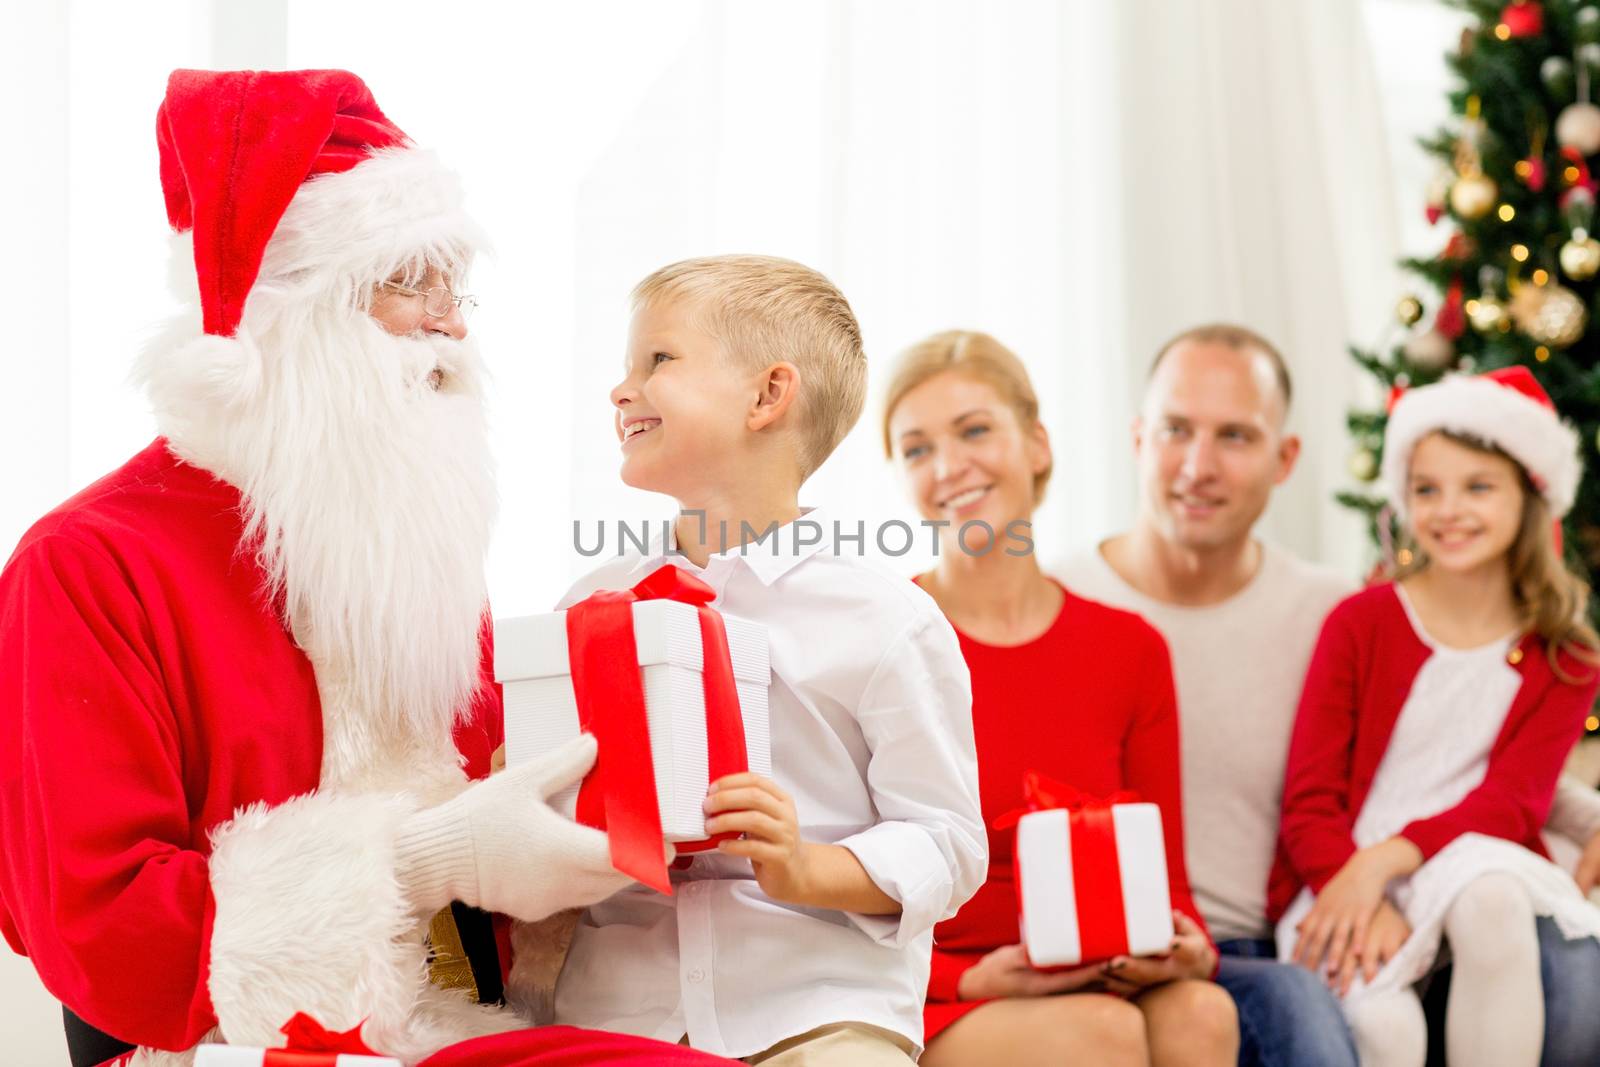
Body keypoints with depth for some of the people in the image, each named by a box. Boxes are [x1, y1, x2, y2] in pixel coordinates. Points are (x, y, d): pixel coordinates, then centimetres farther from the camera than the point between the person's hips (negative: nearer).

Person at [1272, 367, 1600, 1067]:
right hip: (1337, 876, -1)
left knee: (1490, 898, -36)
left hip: (1477, 862, 2)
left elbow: (1514, 800, -6)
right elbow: (1309, 801, -2)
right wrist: (1365, 906, -21)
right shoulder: (1359, 623, 2)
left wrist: (1386, 859, -23)